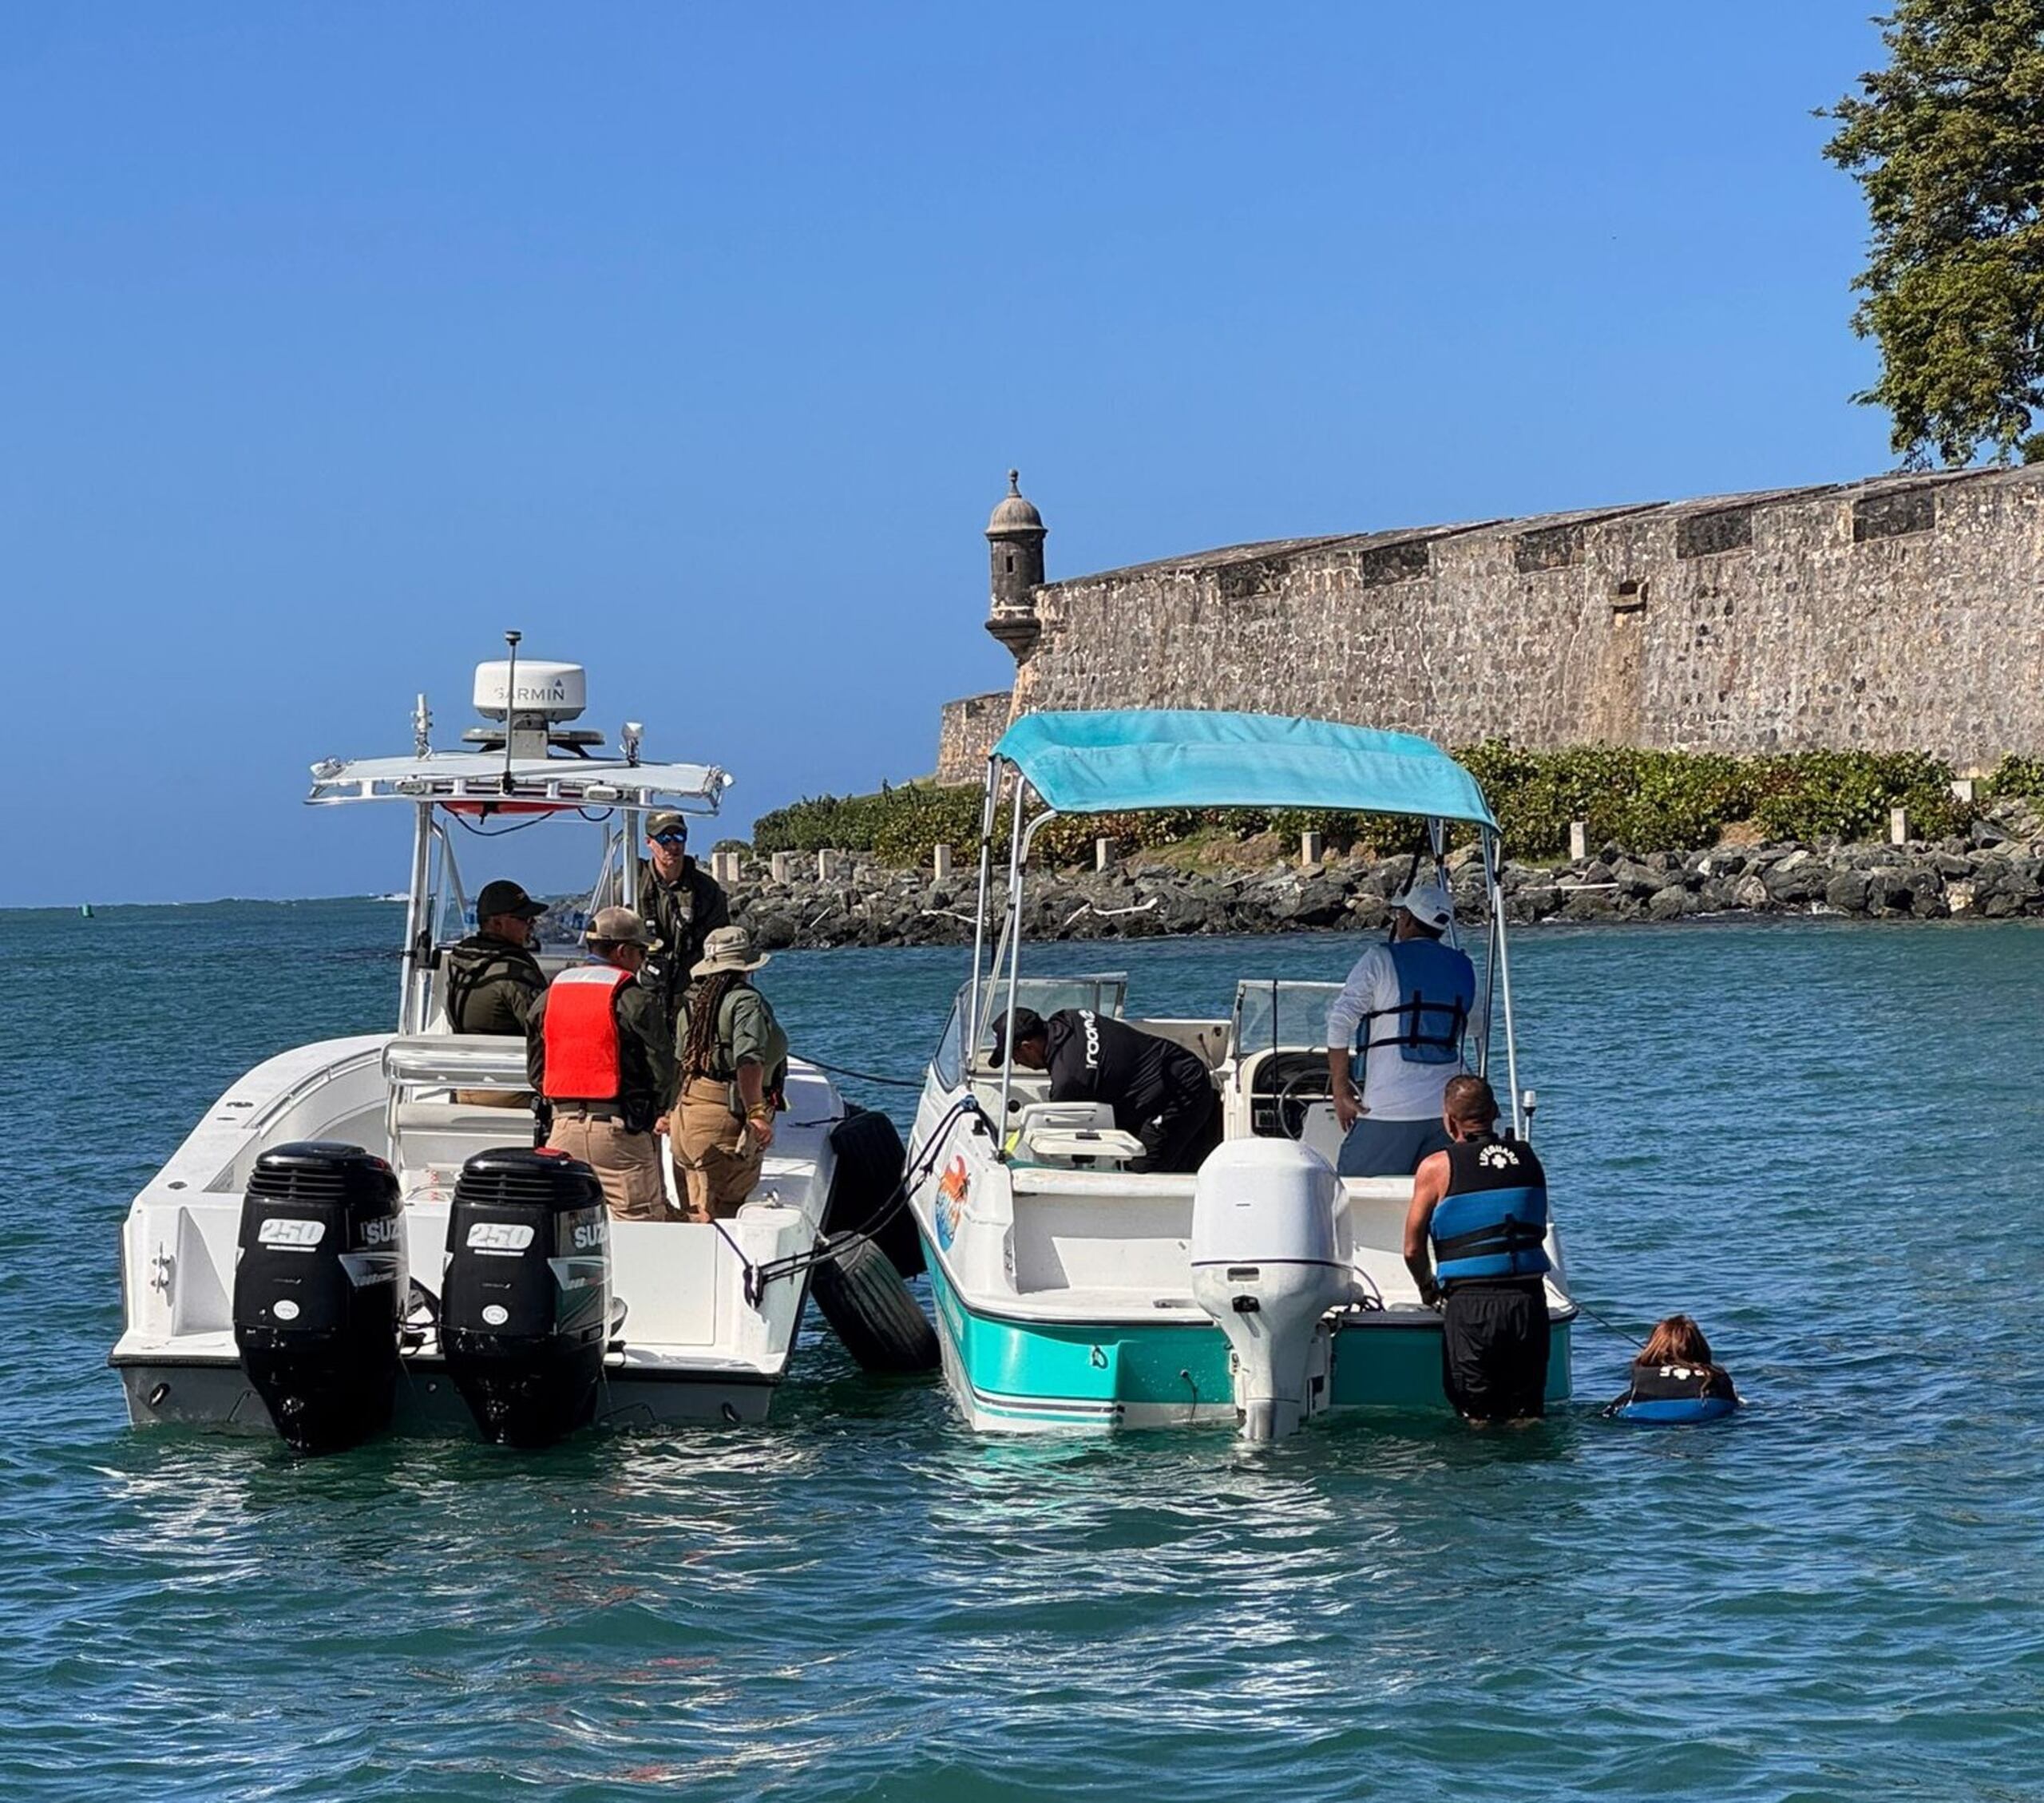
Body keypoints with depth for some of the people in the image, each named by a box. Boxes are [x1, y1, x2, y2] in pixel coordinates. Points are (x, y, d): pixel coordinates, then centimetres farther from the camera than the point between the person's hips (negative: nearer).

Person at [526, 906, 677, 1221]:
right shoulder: (635, 1000, -7)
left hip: (562, 1125, 5)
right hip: (619, 1127, -5)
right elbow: (662, 1068, -7)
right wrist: (649, 1109, 11)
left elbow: (536, 1069, 13)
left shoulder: (548, 997, 11)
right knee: (643, 1221, -2)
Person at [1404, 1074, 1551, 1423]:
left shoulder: (1437, 1168, -2)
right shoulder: (1528, 1159, 9)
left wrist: (1428, 1288, 25)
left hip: (1470, 1303, -3)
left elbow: (1413, 1249, 5)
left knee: (1478, 1419, 6)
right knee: (1526, 1417, 11)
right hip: (1529, 1300, 3)